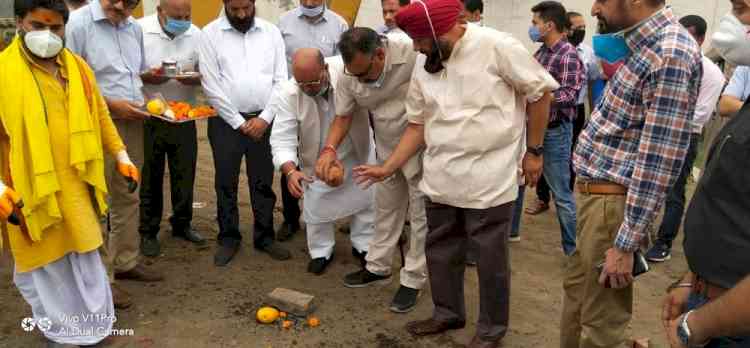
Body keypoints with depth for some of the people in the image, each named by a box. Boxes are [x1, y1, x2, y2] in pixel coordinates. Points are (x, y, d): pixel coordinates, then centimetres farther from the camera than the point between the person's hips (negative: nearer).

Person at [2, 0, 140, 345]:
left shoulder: (77, 67, 4)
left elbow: (99, 116, 14)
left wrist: (121, 156, 14)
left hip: (74, 183, 4)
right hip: (30, 188, -4)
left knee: (85, 257, 14)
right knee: (44, 261, 11)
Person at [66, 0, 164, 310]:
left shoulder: (135, 28, 10)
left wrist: (147, 100, 4)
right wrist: (110, 104, -17)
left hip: (132, 122, 7)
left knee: (128, 197, 16)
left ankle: (125, 261, 30)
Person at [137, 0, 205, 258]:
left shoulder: (196, 34, 0)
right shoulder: (139, 30, -11)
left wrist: (194, 79, -16)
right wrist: (147, 77, -26)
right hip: (148, 118, -3)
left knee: (185, 173, 12)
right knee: (150, 177, 8)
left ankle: (182, 224, 31)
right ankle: (148, 232, 22)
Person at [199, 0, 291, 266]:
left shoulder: (271, 32, 4)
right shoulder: (211, 34, -3)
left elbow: (280, 80, 2)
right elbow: (211, 85, -7)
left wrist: (265, 118, -7)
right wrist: (239, 122, -9)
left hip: (263, 119, 2)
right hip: (226, 121, -1)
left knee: (263, 182, 9)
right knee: (226, 183, 7)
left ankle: (265, 237, 22)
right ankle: (228, 239, 21)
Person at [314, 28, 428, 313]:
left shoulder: (414, 53, -31)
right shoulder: (349, 76, -13)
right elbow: (344, 115, -1)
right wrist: (330, 148, -18)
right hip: (387, 148, 5)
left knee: (421, 215, 4)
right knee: (386, 209, 18)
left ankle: (413, 280, 18)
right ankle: (378, 267, 34)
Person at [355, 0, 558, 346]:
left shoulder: (497, 47, -14)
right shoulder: (423, 65, 4)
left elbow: (540, 93, -5)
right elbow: (418, 124, 9)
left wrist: (533, 151, -2)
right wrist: (387, 168, 4)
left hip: (489, 178, -5)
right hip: (440, 179, 6)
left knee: (489, 258, 7)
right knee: (440, 251, 17)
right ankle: (448, 312, 39)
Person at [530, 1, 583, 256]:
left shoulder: (568, 56, -15)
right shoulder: (541, 52, 10)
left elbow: (570, 95, -25)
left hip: (555, 132, -8)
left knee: (562, 195, -1)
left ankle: (573, 250, 12)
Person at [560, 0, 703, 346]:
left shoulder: (671, 54, -22)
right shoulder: (640, 42, 8)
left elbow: (658, 162, -23)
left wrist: (625, 245, -21)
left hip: (611, 202, -10)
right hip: (590, 191, 10)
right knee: (576, 290, 24)